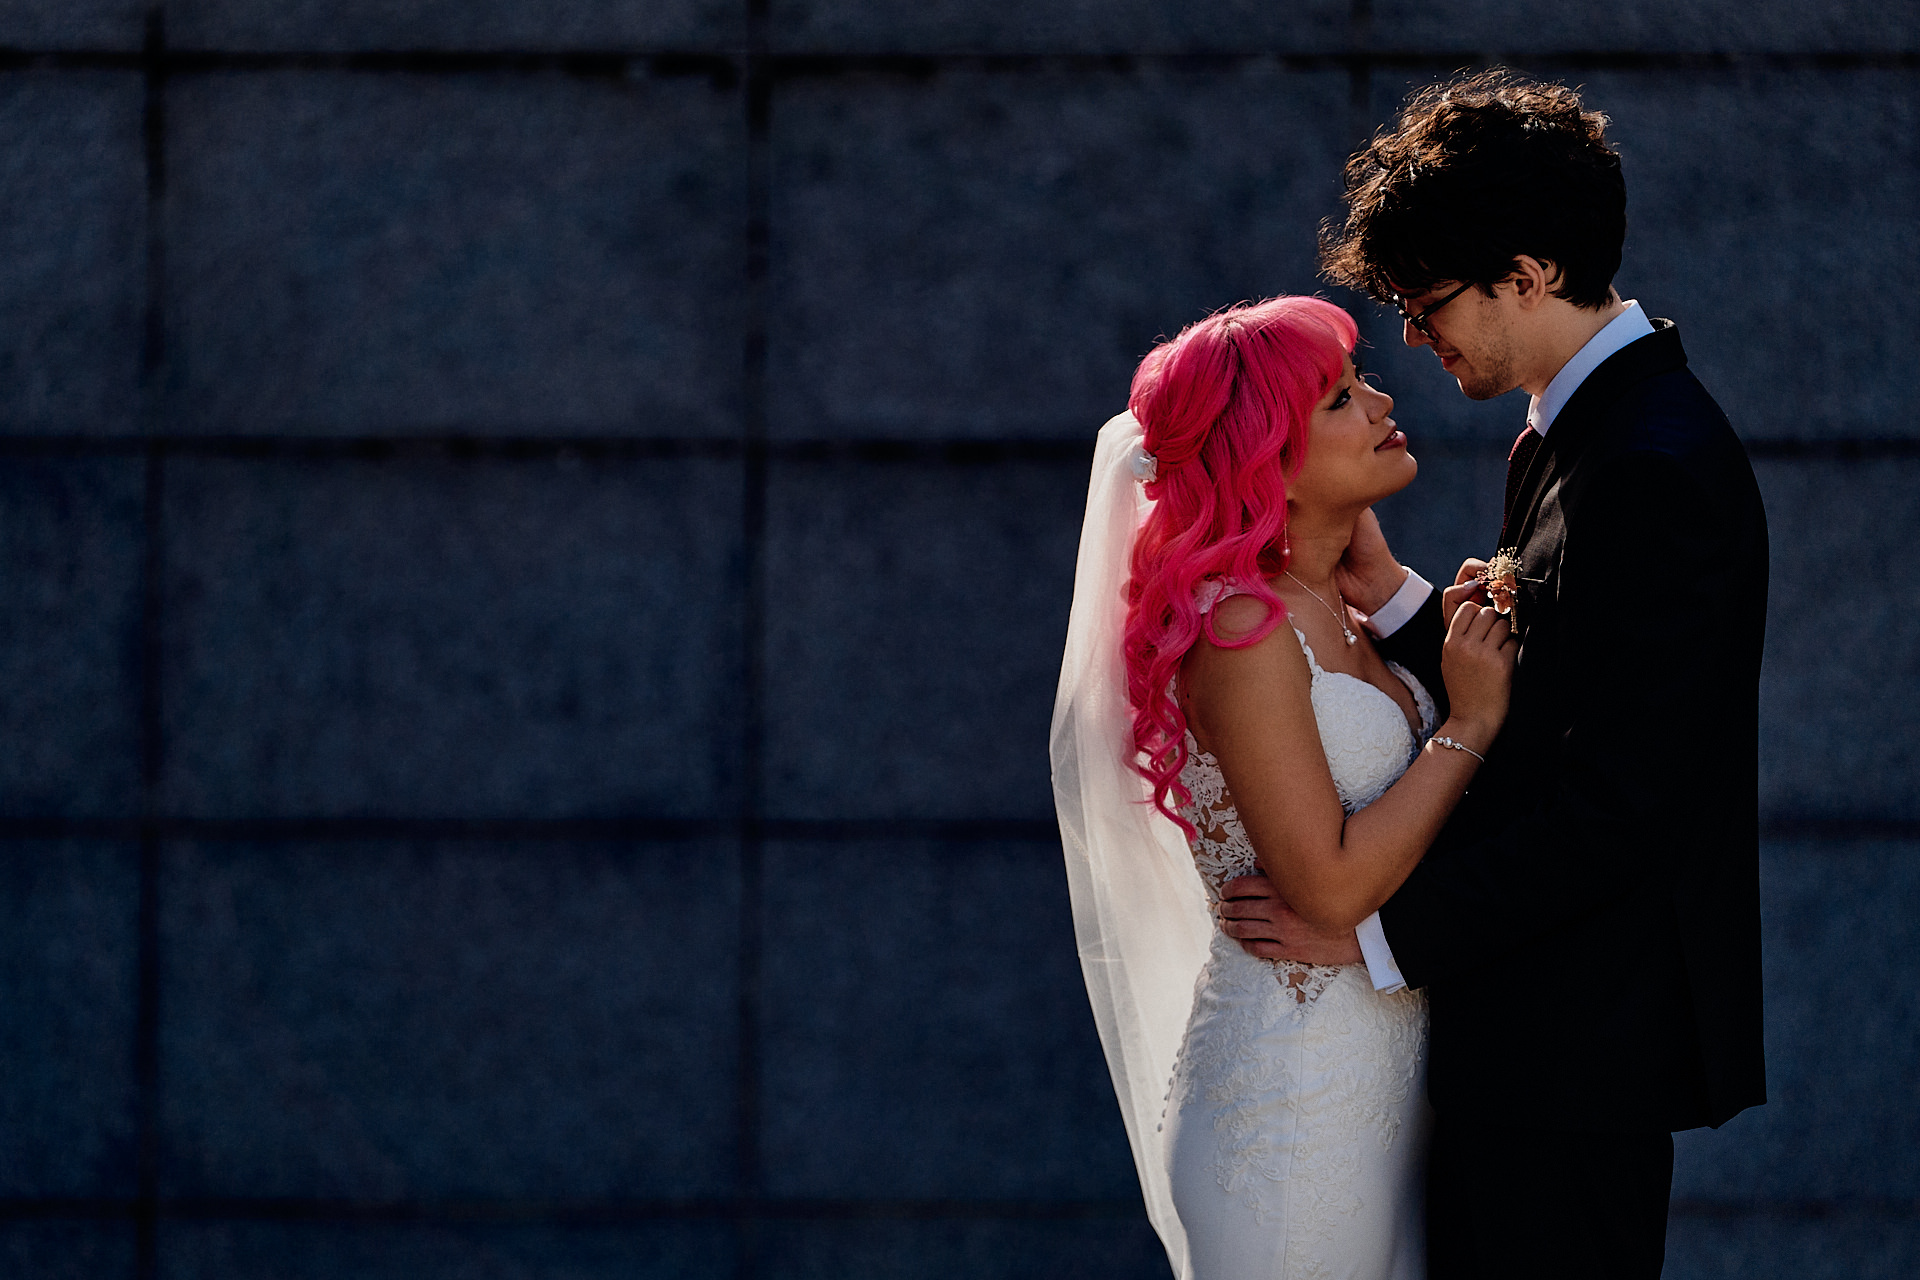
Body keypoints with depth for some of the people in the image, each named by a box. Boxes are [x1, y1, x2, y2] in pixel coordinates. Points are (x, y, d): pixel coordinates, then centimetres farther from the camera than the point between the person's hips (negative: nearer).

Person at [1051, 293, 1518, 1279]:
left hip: (1382, 1076, 9)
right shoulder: (1242, 629, -16)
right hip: (1297, 1082, -9)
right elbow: (1332, 884, -21)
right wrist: (1472, 722, -14)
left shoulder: (1336, 614, 11)